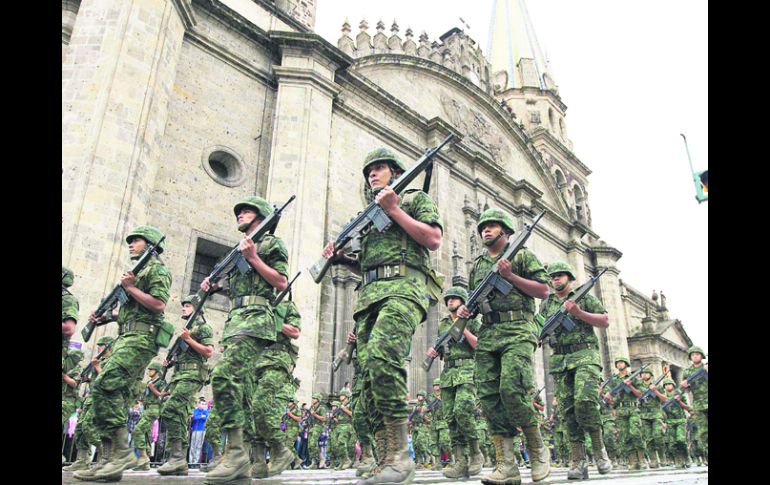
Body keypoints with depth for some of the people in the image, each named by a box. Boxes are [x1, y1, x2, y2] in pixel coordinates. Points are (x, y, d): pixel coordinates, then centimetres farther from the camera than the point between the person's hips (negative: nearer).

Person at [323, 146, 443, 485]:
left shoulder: (416, 198, 16)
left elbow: (434, 240, -1)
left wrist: (394, 209, -2)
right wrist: (342, 259, 15)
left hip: (403, 287, -7)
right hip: (370, 294, 7)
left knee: (382, 356, -31)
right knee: (369, 374, -6)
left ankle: (400, 455, -26)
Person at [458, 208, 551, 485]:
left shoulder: (522, 256, 10)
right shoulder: (477, 265, 24)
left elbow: (543, 291, 2)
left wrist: (509, 276, -8)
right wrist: (463, 310, 6)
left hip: (517, 331, -5)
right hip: (487, 335, 5)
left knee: (511, 390, -20)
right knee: (489, 397, -4)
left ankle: (537, 449, 3)